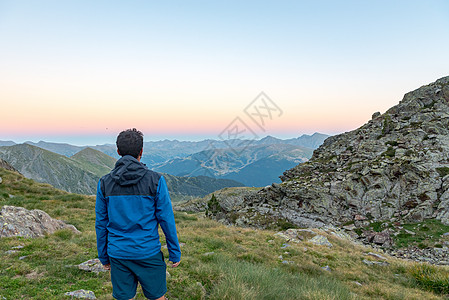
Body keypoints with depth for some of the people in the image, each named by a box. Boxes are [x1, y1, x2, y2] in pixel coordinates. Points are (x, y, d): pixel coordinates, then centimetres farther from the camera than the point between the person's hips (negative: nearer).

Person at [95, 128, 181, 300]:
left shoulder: (104, 183, -3)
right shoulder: (155, 181, -11)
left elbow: (101, 223, 4)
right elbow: (166, 220, -8)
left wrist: (103, 256, 16)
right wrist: (175, 253, 3)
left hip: (118, 255, 3)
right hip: (148, 253, -2)